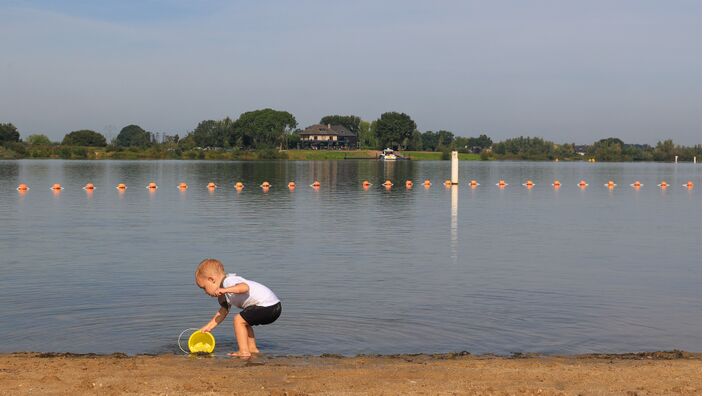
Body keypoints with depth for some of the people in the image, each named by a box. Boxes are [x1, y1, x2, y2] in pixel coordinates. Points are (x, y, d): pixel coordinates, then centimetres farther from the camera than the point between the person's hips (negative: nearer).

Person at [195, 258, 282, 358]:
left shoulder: (228, 281, -14)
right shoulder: (224, 296, 21)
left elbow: (245, 287, -33)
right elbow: (223, 312, 28)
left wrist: (225, 290, -41)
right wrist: (209, 326, 25)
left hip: (268, 306, -11)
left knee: (239, 319, -10)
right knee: (244, 322, 27)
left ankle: (244, 351, -10)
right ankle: (252, 348, 26)